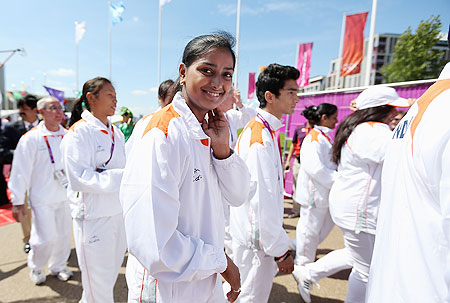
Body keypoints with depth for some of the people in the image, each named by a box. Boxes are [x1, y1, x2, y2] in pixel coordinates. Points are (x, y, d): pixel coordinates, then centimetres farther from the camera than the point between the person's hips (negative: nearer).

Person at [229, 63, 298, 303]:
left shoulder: (257, 129, 8)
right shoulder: (261, 138, -24)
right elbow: (263, 200, -26)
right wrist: (281, 250, -17)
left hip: (252, 232, 9)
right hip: (257, 238, -9)